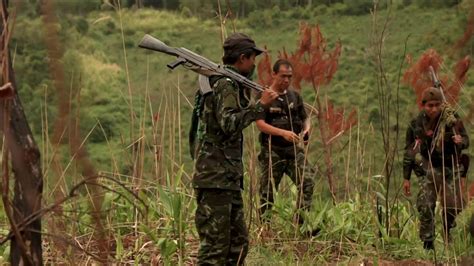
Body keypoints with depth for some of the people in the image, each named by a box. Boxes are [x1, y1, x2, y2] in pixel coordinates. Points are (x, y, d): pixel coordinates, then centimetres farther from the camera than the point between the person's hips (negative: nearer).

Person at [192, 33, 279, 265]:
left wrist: (246, 91, 17)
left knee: (238, 244, 14)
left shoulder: (232, 84, 18)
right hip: (215, 178, -10)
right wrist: (260, 105, -21)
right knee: (215, 246, -9)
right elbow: (229, 124, -25)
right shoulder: (226, 85, -12)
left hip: (229, 178, 10)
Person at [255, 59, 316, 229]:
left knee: (307, 182, -12)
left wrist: (306, 128, -4)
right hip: (272, 151, -4)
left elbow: (305, 118, 21)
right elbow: (260, 124, -12)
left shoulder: (294, 96, 13)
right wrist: (283, 133, -26)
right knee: (267, 191, 1)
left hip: (294, 149, 4)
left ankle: (301, 222, -9)